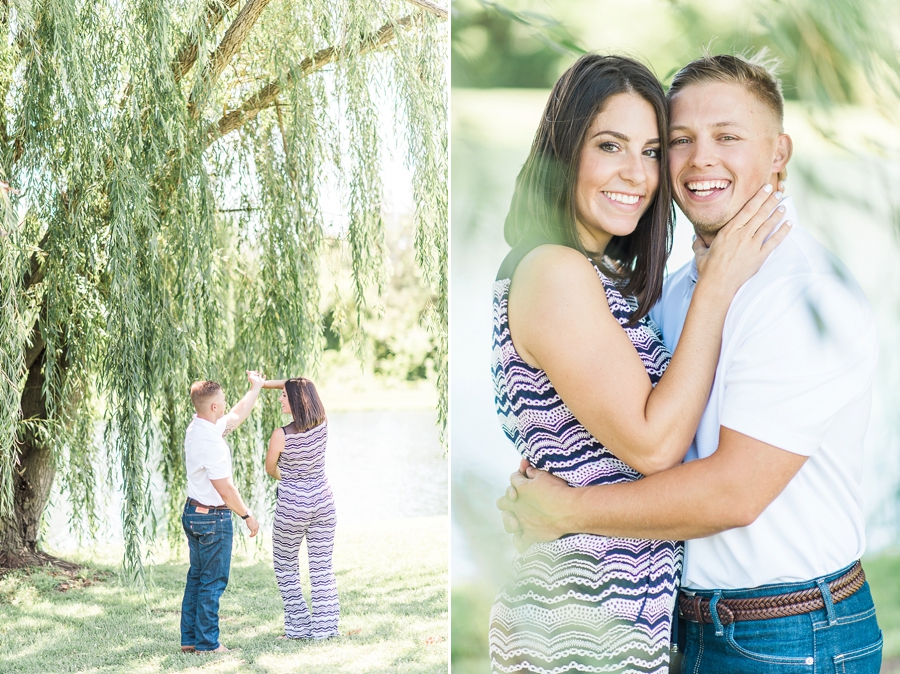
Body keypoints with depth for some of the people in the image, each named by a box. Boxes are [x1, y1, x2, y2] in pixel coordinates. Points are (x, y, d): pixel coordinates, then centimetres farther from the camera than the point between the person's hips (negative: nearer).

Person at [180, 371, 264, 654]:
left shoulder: (196, 428, 5)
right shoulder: (210, 441, -24)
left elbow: (236, 417, 23)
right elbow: (225, 489, -20)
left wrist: (255, 388, 30)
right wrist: (247, 515, -10)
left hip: (193, 512, 10)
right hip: (213, 518, -10)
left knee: (196, 577, 15)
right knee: (213, 581, 0)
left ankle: (189, 639, 20)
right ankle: (207, 643, 6)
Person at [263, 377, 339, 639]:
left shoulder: (281, 435, -20)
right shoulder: (322, 424, -6)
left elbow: (270, 469, 0)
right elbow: (299, 386, 10)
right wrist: (263, 384, 9)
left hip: (291, 507, -4)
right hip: (323, 503, 4)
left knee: (286, 568, 14)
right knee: (322, 568, 10)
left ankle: (298, 627, 14)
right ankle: (324, 627, 12)